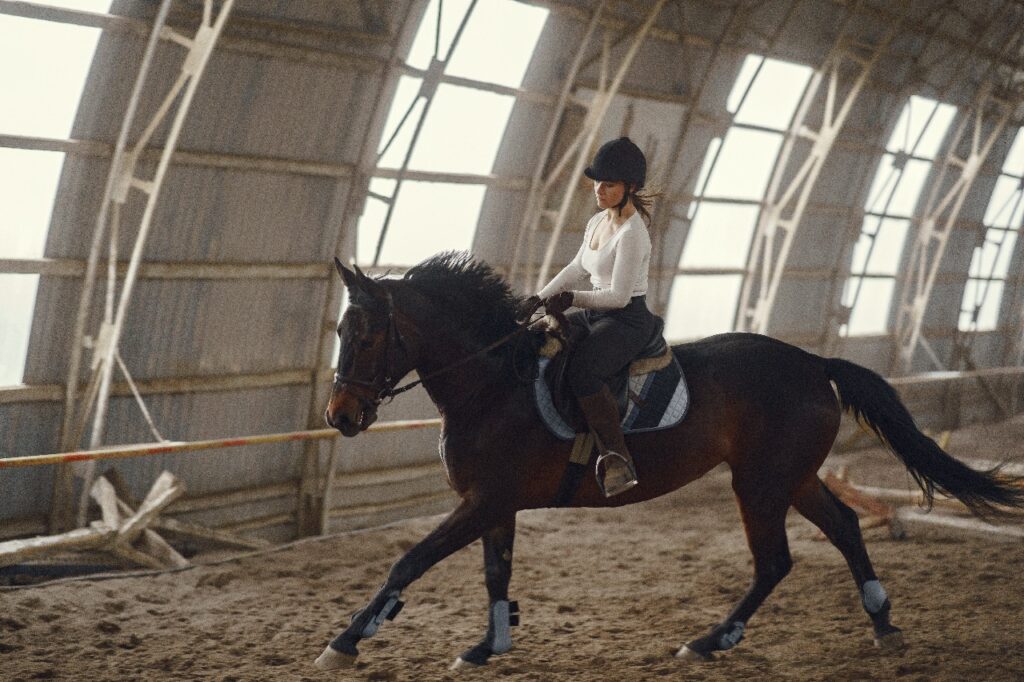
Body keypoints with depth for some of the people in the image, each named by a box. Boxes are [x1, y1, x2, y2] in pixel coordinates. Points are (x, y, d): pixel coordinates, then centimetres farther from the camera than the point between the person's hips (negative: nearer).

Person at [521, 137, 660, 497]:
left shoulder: (632, 234, -18)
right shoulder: (597, 222, 10)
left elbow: (619, 296, -20)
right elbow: (577, 269, 23)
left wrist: (572, 298, -19)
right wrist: (541, 298, 14)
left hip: (627, 320, -10)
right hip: (596, 316, 10)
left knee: (581, 371, -35)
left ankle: (616, 458, -30)